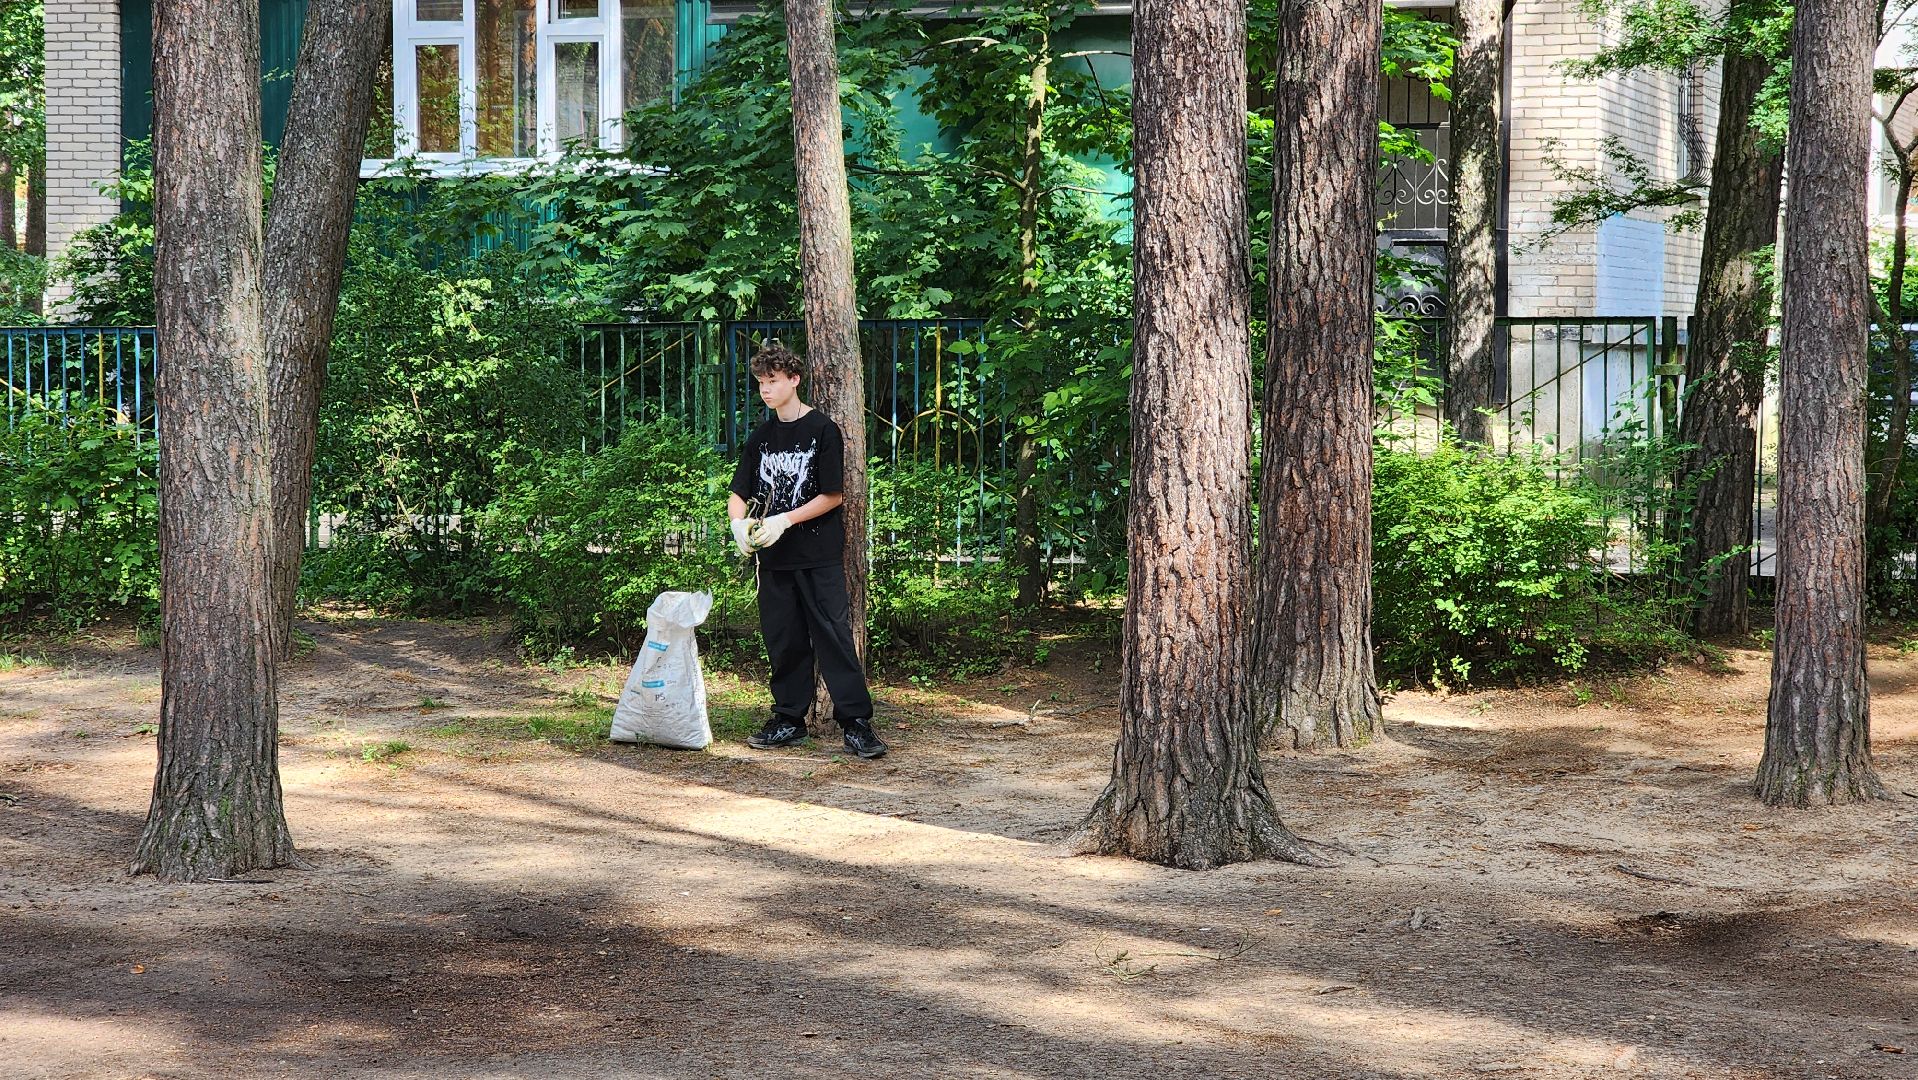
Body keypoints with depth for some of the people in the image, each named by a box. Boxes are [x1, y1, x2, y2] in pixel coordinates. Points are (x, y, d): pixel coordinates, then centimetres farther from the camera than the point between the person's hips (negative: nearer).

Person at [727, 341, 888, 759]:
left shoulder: (822, 430, -4)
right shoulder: (760, 438, 13)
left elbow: (833, 495, -7)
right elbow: (739, 493, 12)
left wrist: (784, 521, -16)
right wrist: (739, 524, -11)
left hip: (819, 556, -5)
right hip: (774, 557, 6)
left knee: (833, 636, -9)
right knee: (783, 641, 9)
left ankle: (856, 721, -9)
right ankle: (789, 720, 17)